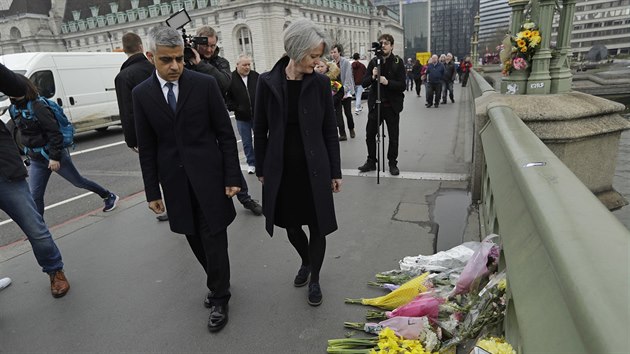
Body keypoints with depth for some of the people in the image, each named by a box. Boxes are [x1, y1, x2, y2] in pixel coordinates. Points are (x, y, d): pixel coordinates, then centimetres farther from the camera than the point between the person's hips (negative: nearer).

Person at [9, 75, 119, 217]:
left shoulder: (38, 107, -20)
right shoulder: (14, 110, 5)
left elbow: (54, 133, -21)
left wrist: (54, 157, -22)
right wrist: (28, 154, 20)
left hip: (54, 156, -7)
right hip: (35, 161, 7)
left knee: (79, 181, 10)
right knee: (35, 196, 2)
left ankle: (109, 196, 31)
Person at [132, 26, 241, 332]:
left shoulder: (205, 84, -5)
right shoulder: (141, 94, 2)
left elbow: (225, 133, -4)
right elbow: (146, 147, 5)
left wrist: (233, 176, -7)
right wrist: (152, 191, 5)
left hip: (209, 176, -3)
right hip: (175, 181, 3)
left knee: (214, 238, 3)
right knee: (195, 238, 12)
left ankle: (219, 298, 22)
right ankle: (218, 283, 36)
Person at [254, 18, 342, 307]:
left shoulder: (321, 83, -5)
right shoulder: (268, 82, -6)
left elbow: (330, 130, 0)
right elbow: (260, 130, 1)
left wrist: (335, 171, 1)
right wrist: (261, 170, 3)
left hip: (314, 168, 0)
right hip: (281, 169, 1)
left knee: (317, 226, 7)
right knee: (291, 225, 15)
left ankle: (314, 278, 32)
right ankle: (306, 261, 47)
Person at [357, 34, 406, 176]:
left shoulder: (398, 62, -4)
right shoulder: (373, 61, 4)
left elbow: (402, 85, -11)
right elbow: (364, 83, 0)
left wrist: (387, 82, -25)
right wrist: (372, 77, -19)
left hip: (392, 105, -2)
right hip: (375, 104, 3)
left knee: (393, 137, 6)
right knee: (370, 134, 6)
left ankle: (393, 163, 20)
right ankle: (371, 162, 22)